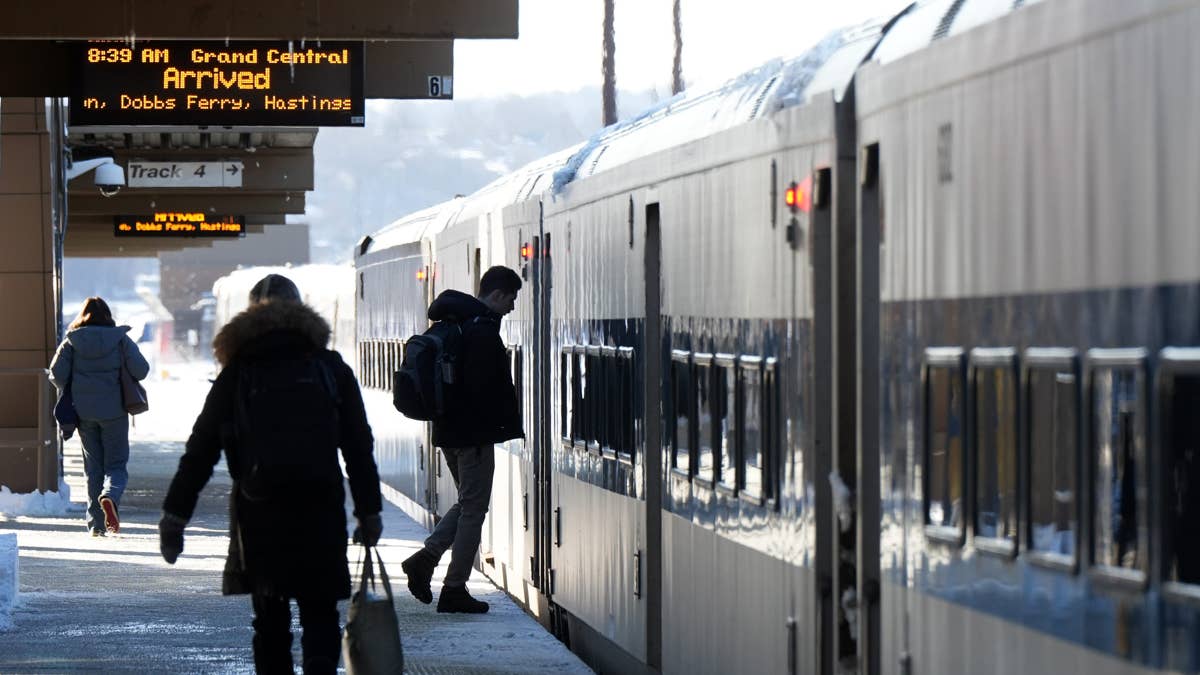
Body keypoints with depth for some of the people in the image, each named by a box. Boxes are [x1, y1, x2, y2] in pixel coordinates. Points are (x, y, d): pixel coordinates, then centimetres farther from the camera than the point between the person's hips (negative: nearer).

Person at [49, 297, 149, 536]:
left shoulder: (72, 342, 0)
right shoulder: (119, 339, -4)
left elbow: (57, 374, -5)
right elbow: (141, 370, -9)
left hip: (84, 412, 2)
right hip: (114, 411, -2)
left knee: (93, 467, 10)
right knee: (116, 463, 5)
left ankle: (97, 523, 6)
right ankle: (111, 495, -27)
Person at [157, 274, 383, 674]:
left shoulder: (237, 373, 6)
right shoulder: (330, 368, 8)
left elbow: (201, 450, 5)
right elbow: (359, 447, 6)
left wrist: (174, 514, 8)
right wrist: (369, 511, 11)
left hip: (258, 509, 0)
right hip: (320, 506, 0)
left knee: (270, 617, 12)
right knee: (320, 614, 2)